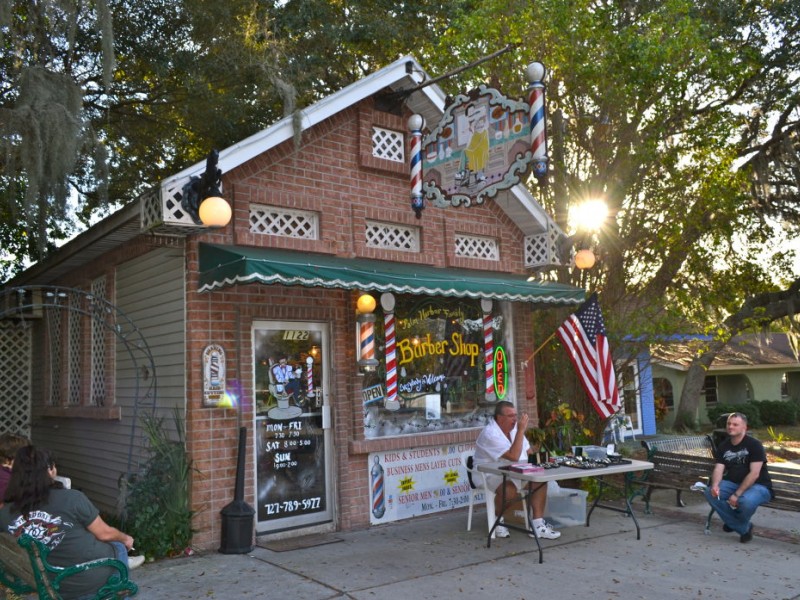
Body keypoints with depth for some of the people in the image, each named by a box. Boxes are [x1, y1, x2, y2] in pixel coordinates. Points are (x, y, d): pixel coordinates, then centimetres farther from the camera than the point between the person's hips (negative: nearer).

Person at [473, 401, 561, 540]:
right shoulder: (490, 434, -23)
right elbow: (514, 456, -30)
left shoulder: (514, 428, 6)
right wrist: (521, 431, -27)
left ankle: (537, 525, -7)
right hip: (490, 475, -9)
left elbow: (529, 452, 15)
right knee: (510, 489, -36)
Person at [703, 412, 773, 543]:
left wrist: (737, 494, -25)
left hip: (758, 486, -6)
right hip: (733, 483, 6)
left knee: (746, 501, -39)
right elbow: (718, 469, -4)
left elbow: (754, 474, -19)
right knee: (709, 492, -21)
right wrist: (715, 485, -27)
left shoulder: (754, 444, -12)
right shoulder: (723, 446, 6)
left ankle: (735, 523, 0)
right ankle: (744, 529, -6)